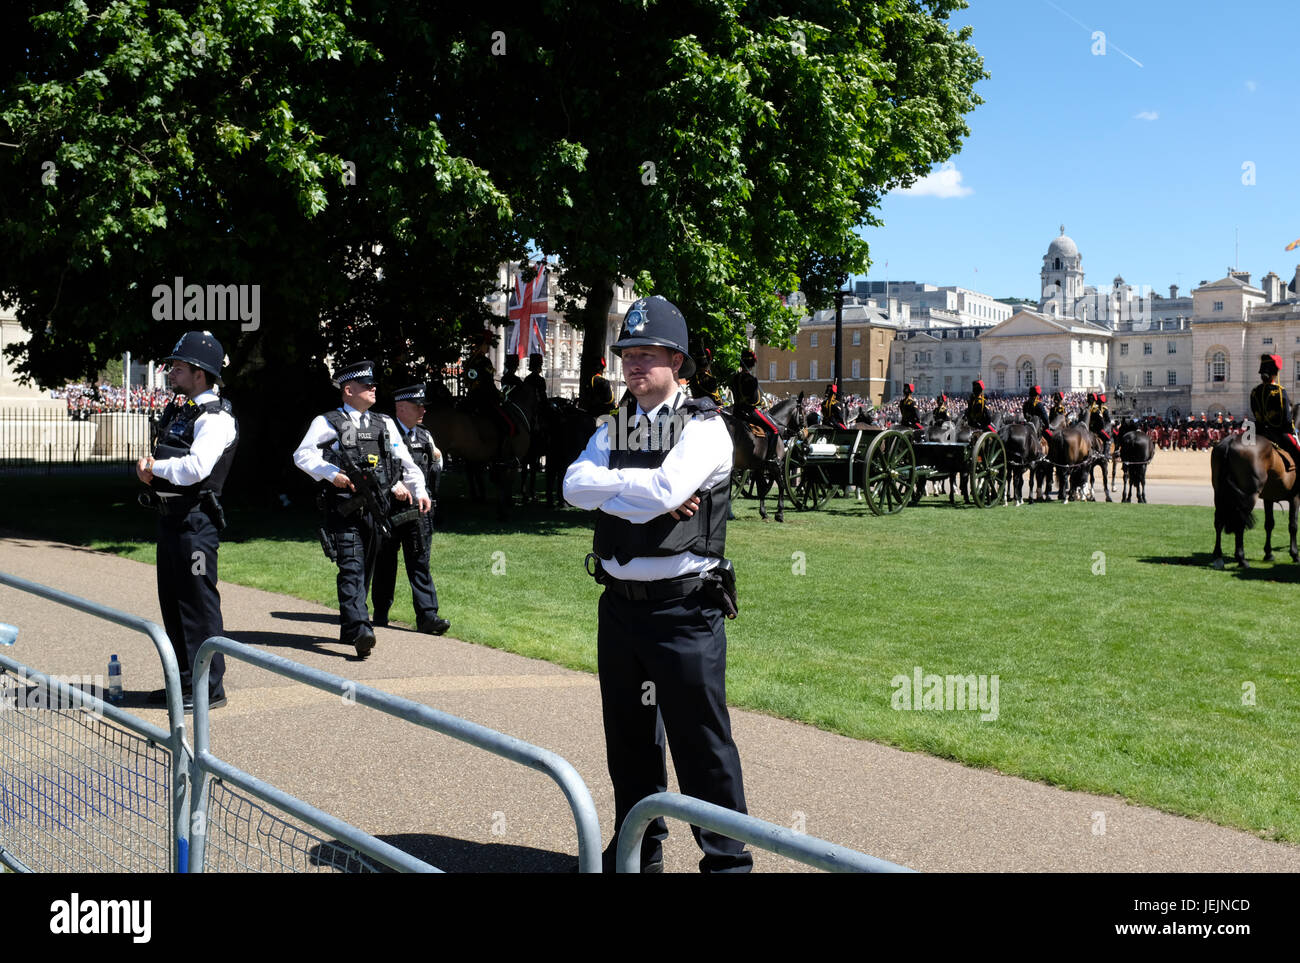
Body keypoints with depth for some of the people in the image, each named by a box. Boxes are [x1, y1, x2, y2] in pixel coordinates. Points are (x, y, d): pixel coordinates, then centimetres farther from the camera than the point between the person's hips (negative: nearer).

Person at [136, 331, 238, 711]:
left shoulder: (215, 418, -12)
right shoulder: (177, 412, 17)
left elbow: (197, 466, -27)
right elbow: (156, 463, 21)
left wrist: (155, 467, -11)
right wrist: (148, 472, -3)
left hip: (196, 521, -10)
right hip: (170, 519, 10)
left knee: (199, 604, -4)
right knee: (172, 602, 16)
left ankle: (209, 689, 4)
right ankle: (185, 682, 27)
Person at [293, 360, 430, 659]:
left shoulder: (384, 424, 17)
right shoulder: (327, 422, 2)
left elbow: (405, 461, 21)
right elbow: (302, 455, -5)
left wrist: (419, 491, 9)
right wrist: (331, 474, -18)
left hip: (374, 509, 6)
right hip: (343, 509, -6)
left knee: (365, 572, 11)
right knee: (352, 569, -16)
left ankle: (348, 630, 24)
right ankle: (359, 630, -26)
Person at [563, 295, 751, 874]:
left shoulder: (704, 429, -6)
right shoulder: (613, 431, 12)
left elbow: (665, 491, -22)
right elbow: (575, 486, -5)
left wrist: (608, 487, -8)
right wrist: (644, 488, -14)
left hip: (683, 609, -6)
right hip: (620, 605, 6)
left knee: (701, 742, -1)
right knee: (628, 738, 17)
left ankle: (727, 859, 12)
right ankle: (638, 848, 33)